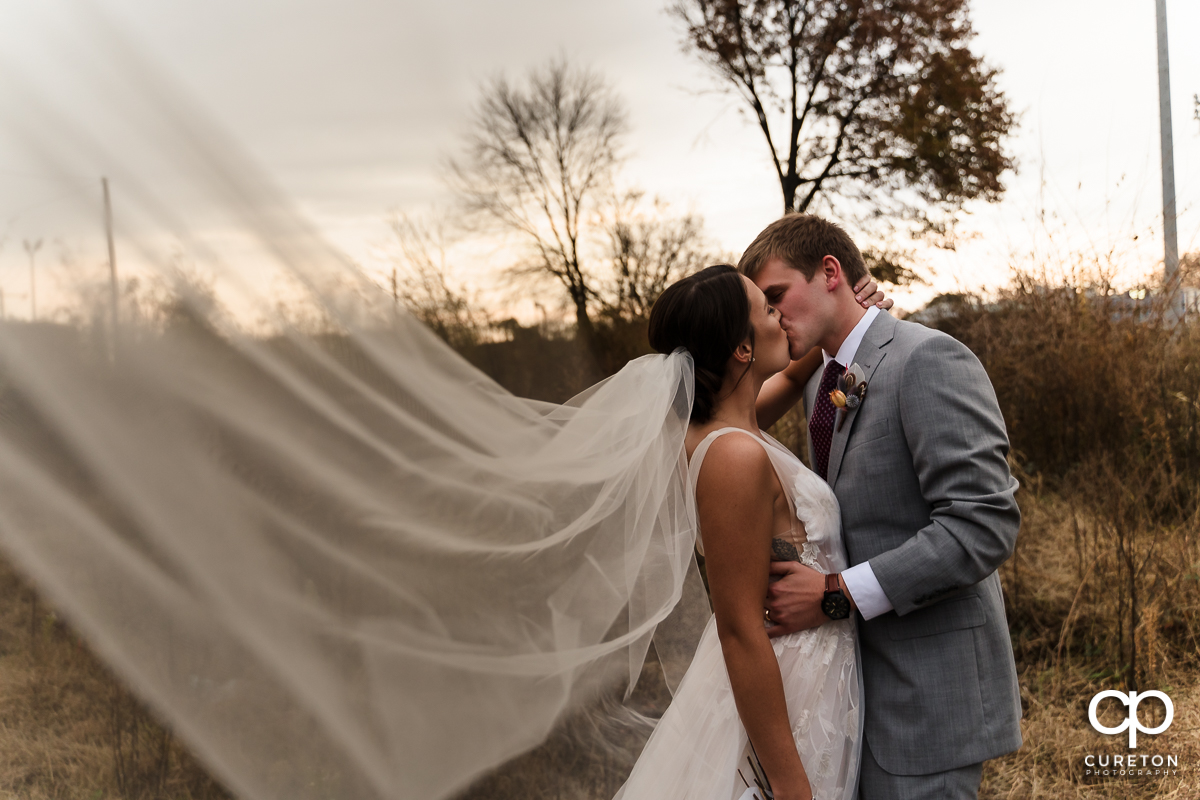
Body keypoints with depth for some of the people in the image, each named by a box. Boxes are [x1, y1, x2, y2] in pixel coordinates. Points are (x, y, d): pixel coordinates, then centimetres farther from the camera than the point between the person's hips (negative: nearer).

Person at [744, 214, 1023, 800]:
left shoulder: (929, 360, -15)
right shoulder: (818, 381, 13)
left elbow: (984, 524, -23)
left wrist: (839, 593, -23)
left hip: (926, 692, -8)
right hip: (860, 676, 8)